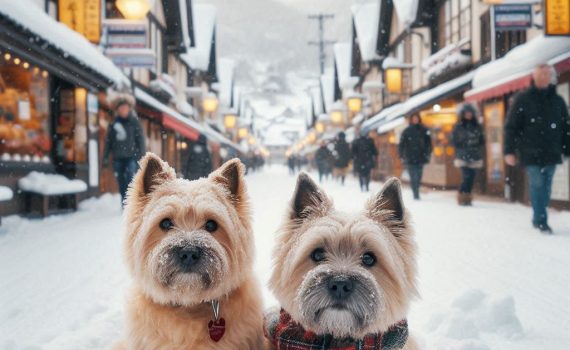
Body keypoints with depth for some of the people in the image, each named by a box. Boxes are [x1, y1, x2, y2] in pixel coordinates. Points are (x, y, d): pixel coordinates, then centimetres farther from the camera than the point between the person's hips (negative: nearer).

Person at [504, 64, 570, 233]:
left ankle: (538, 218, 19)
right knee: (537, 185, -5)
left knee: (546, 187, 6)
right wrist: (509, 151, -8)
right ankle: (541, 221, 0)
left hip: (552, 153, 4)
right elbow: (511, 126, -3)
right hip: (532, 154, -4)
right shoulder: (523, 99, -1)